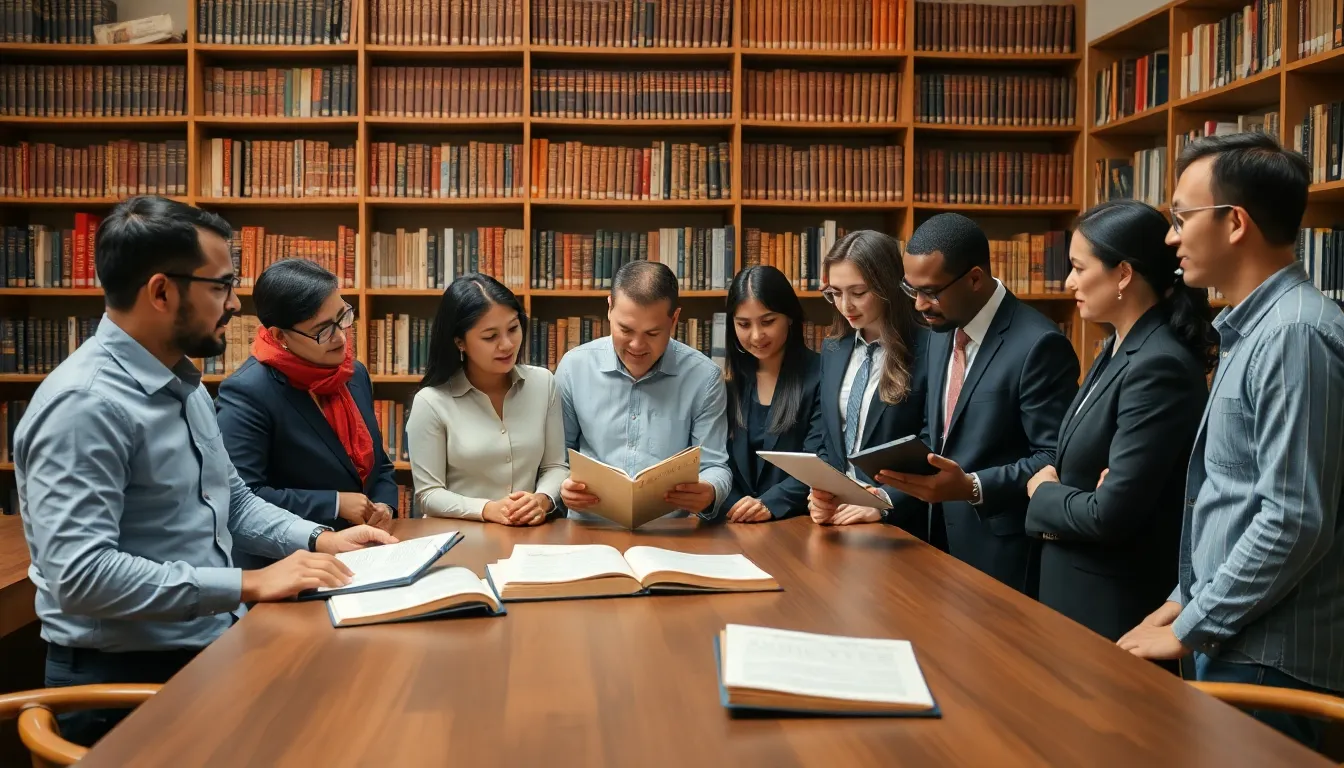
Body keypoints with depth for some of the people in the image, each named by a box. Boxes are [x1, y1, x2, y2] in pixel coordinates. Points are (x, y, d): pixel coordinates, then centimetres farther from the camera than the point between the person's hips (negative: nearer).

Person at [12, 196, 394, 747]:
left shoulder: (184, 384, 10)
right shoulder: (84, 404, -20)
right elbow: (80, 575, -28)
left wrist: (320, 540, 4)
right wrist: (249, 584, -25)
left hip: (214, 644, 8)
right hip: (126, 678, -8)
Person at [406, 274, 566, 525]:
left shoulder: (543, 383, 4)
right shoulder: (431, 402, -7)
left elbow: (555, 466, 7)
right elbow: (428, 494, -6)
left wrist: (542, 500, -13)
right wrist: (487, 510, -20)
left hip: (528, 534, 0)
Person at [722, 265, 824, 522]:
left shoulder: (819, 375, -2)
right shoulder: (729, 380, 10)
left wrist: (771, 503, -23)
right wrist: (734, 506, -12)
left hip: (798, 522, -3)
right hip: (735, 523, 3)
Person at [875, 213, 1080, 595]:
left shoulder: (1039, 345, -18)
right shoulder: (942, 335, 9)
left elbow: (1055, 460, -18)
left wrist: (972, 487, -28)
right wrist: (897, 486, 1)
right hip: (946, 543, 7)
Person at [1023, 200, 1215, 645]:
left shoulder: (1160, 366, -23)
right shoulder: (1119, 349, 7)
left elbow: (1111, 514, -26)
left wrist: (1043, 493, -7)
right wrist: (1052, 486, -9)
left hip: (1119, 605, -9)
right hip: (1077, 584, 9)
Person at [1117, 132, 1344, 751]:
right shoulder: (1250, 330, 12)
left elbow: (1293, 523, -23)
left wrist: (1188, 630, -15)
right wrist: (1186, 600, 13)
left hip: (1268, 660, -9)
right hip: (1230, 641, 9)